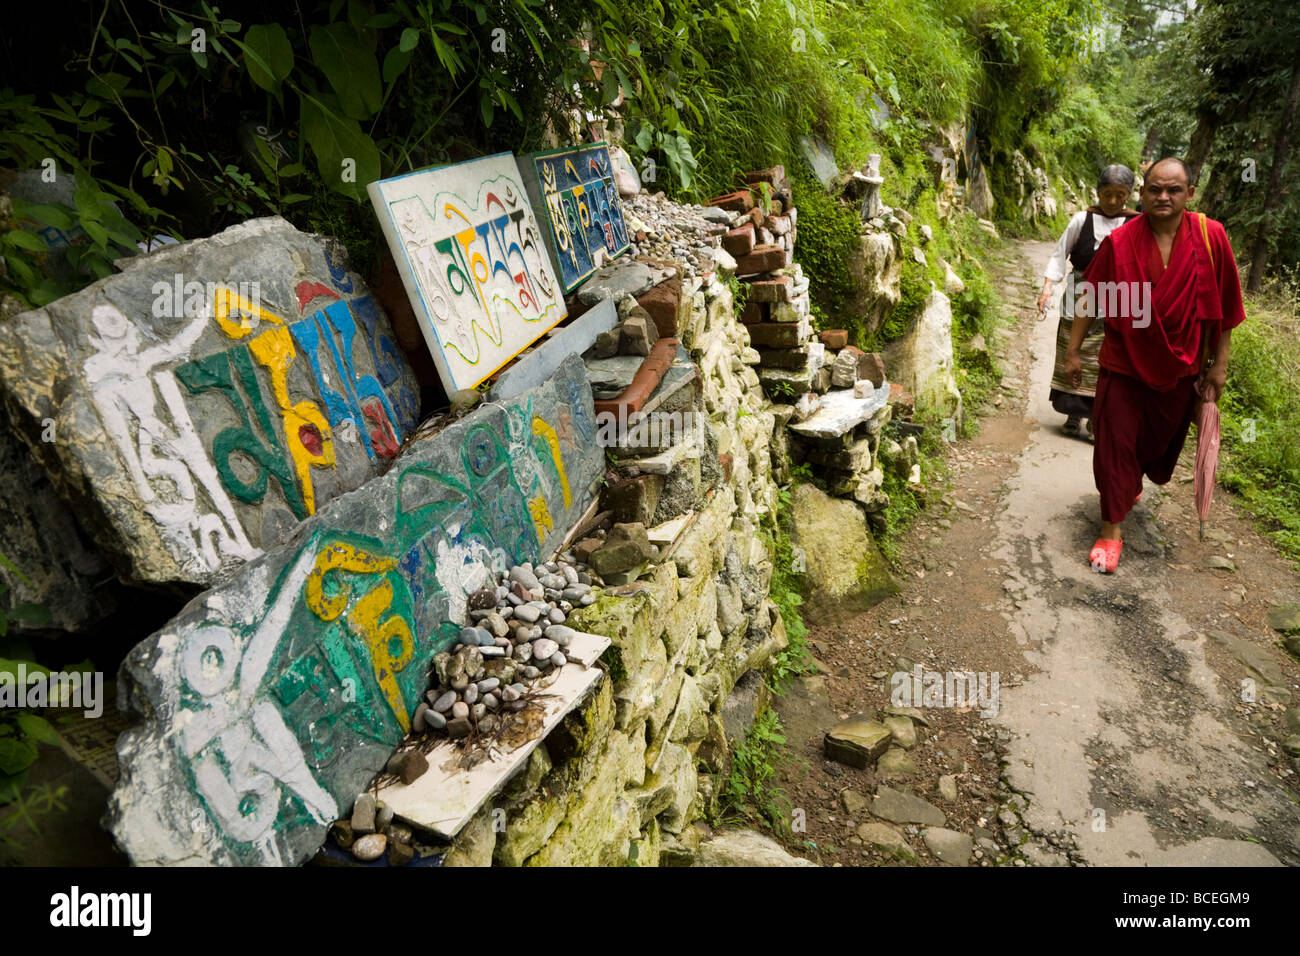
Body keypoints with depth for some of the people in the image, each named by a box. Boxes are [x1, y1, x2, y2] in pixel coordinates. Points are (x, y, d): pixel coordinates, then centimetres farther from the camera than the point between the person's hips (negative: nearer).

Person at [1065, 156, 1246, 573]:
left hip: (1179, 366, 2)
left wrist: (1219, 364, 0)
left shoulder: (1211, 237, -9)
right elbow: (1091, 299, -2)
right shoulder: (1119, 242, -11)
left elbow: (1224, 307, -2)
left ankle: (1132, 482, 51)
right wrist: (1073, 351, -1)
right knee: (1114, 442, -2)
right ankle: (1111, 530, 8)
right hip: (1124, 363, -2)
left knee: (1160, 439, 19)